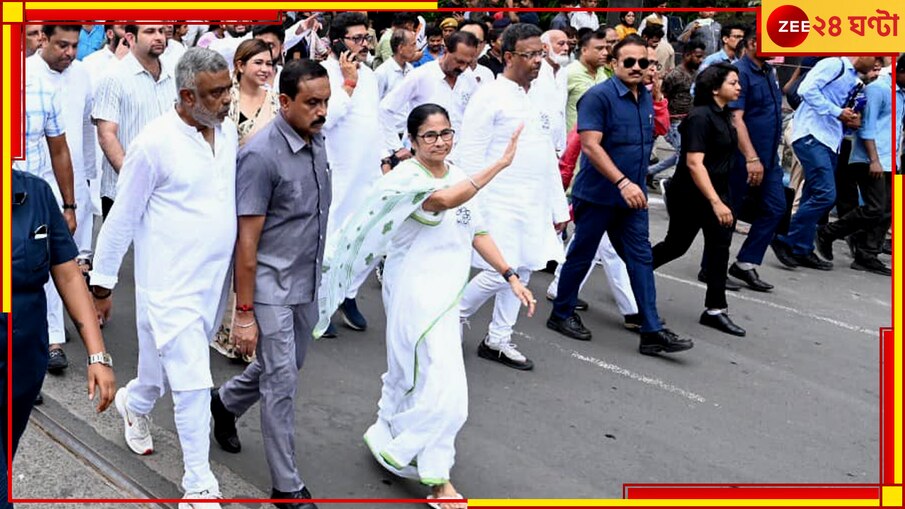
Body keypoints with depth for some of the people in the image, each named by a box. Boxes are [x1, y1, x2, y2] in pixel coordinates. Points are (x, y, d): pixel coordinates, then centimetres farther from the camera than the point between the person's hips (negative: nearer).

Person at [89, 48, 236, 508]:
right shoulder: (155, 142, -17)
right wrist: (102, 283, -4)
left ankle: (133, 404, 54)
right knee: (192, 385, -4)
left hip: (213, 280, 7)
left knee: (170, 368, 22)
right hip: (171, 285, -6)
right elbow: (122, 217, -9)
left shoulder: (228, 131, 3)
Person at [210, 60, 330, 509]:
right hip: (271, 286, -8)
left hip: (307, 282, 8)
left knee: (283, 367, 22)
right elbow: (247, 241, -19)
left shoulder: (317, 140, 2)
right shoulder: (261, 155, -20)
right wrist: (244, 313, -18)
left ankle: (226, 403, 50)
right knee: (281, 381, -1)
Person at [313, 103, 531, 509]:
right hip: (416, 293, -8)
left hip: (447, 292, 8)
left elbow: (476, 232, 13)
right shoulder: (406, 178, -16)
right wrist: (500, 164, -41)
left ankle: (388, 439, 37)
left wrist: (510, 277, 5)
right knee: (444, 387, -10)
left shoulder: (459, 176, 9)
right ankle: (435, 475, 6)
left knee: (412, 375, 18)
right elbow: (443, 200, -37)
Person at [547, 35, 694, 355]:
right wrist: (622, 182, -29)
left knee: (641, 259, 2)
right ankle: (561, 314, 25)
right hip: (598, 194, -6)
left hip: (632, 196, 6)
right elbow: (591, 146, -22)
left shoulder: (646, 98, 8)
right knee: (581, 256, 7)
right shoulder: (599, 96, -15)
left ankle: (652, 332, 1)